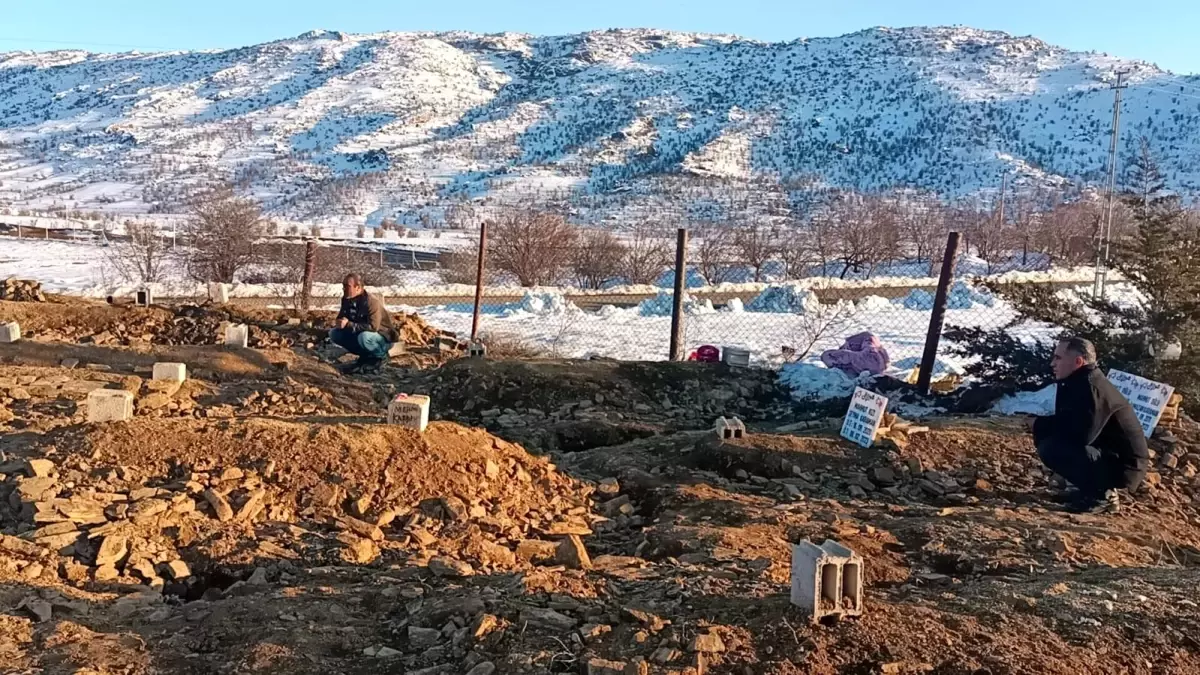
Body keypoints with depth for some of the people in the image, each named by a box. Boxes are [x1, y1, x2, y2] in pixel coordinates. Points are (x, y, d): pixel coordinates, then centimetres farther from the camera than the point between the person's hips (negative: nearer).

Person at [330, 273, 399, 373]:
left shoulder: (371, 302, -28)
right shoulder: (346, 299, -3)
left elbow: (373, 327, -37)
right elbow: (342, 317, 9)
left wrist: (349, 325, -37)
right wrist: (338, 322, -17)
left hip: (383, 338, -8)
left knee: (364, 337, -40)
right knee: (334, 333, -4)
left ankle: (380, 356, -7)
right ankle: (365, 356, 3)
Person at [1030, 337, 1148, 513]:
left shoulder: (1091, 387, -21)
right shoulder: (1080, 382, 9)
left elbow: (1081, 434, -30)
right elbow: (1067, 421, 15)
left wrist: (1042, 425, -16)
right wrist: (1046, 425, -6)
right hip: (1106, 456, 10)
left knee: (1049, 448, -25)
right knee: (1049, 437, 14)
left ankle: (1102, 495, -9)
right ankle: (1096, 489, 13)